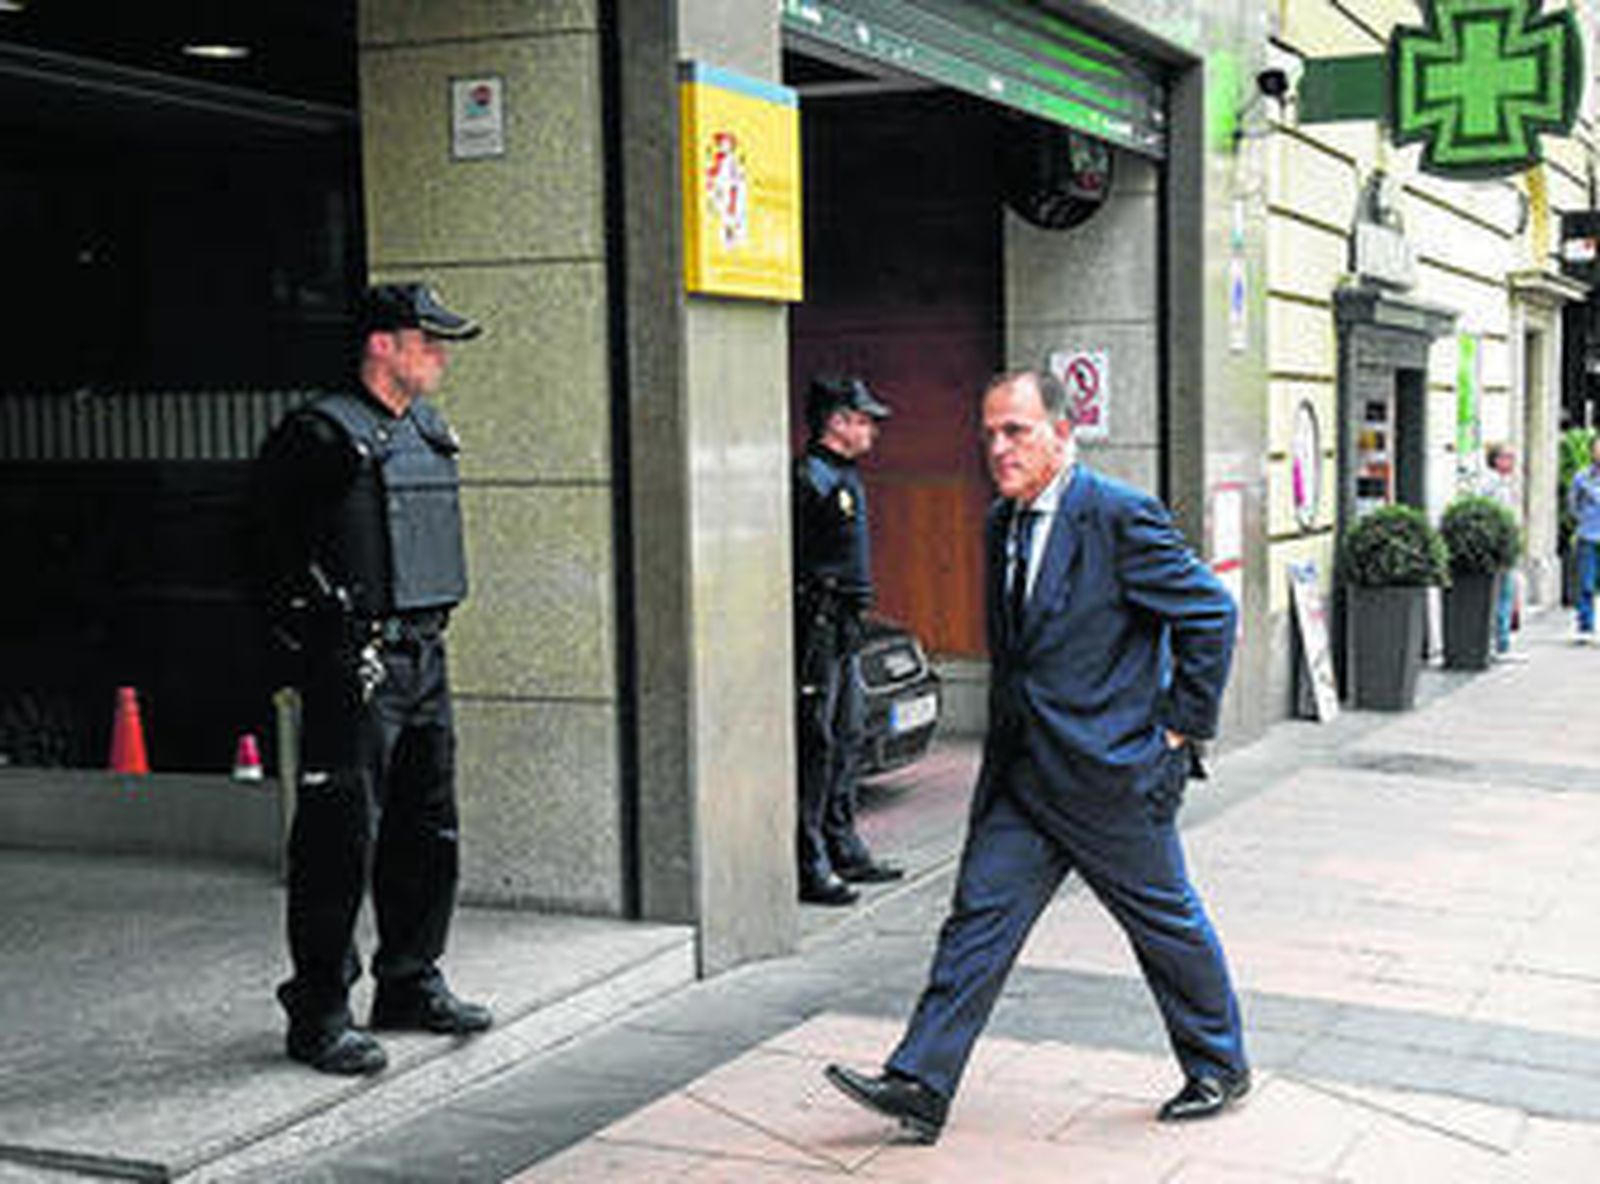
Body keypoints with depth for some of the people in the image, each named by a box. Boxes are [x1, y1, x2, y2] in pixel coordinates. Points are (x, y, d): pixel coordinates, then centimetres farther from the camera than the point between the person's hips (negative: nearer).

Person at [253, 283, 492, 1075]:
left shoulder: (429, 431, 14)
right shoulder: (323, 436, -12)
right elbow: (271, 535, -8)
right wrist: (313, 617, -7)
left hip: (423, 655, 8)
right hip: (353, 663, -8)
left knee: (428, 830, 14)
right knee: (340, 838, -5)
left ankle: (410, 984, 28)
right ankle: (318, 1013, 4)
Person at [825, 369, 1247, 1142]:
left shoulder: (1119, 518, -15)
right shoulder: (1003, 523, 9)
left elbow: (1210, 614, -13)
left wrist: (1181, 727, -11)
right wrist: (1010, 726, 16)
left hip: (1111, 770, -7)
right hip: (1022, 772, 7)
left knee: (1166, 924, 9)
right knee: (980, 913, 3)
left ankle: (1219, 1069, 29)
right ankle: (920, 1086, 4)